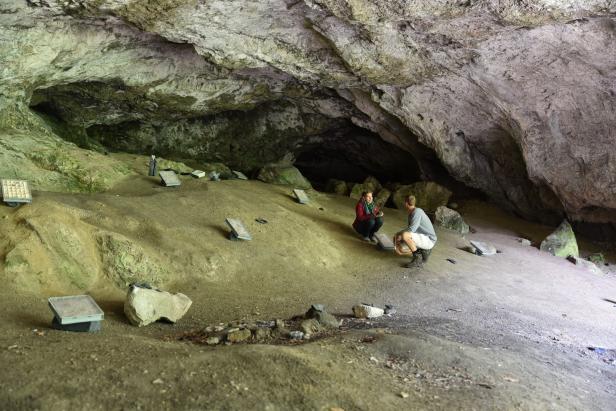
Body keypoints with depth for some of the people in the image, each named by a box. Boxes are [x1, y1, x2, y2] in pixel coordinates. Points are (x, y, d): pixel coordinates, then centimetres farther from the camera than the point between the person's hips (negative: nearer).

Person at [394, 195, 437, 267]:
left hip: (429, 240, -9)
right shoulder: (411, 214, 11)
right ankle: (423, 251, 9)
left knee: (405, 235, -32)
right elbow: (409, 230, 18)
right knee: (399, 250, -3)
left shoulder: (417, 211, -18)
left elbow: (412, 229, -29)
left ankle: (416, 259, -16)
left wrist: (398, 234, -15)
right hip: (421, 239, 9)